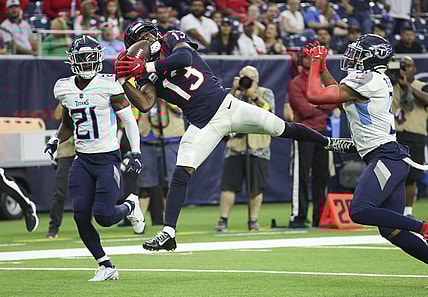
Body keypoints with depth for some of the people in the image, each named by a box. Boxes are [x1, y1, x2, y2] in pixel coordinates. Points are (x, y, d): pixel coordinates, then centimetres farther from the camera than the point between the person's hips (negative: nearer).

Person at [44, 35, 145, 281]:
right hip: (82, 160, 5)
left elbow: (129, 120, -6)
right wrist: (57, 140, 2)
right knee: (81, 217, -6)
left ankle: (131, 206, 24)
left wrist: (136, 153, -13)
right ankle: (106, 267, 9)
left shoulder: (108, 85, -11)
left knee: (103, 216, -11)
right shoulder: (64, 88, 5)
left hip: (108, 159, -5)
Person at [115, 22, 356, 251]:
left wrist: (146, 66, -23)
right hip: (203, 126, 0)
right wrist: (124, 80, -23)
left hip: (226, 105, 0)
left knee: (285, 129, 8)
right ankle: (168, 233, -18)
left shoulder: (172, 39, 1)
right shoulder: (148, 77, 3)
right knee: (181, 172, -16)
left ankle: (327, 142, 34)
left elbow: (184, 57, -22)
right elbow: (144, 104, -13)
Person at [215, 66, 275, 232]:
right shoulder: (234, 93, 14)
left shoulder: (266, 93, 11)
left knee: (256, 187, -1)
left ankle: (253, 221, 8)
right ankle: (223, 220, -4)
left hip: (258, 148, -1)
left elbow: (269, 113, -6)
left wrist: (255, 96, -16)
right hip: (235, 145, 1)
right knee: (229, 185, -6)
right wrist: (234, 91, -12)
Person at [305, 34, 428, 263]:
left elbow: (315, 96, -9)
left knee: (360, 211, -22)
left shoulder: (365, 80, -11)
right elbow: (340, 95, 36)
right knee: (390, 230, 6)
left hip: (386, 157, -10)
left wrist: (316, 63, 6)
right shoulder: (379, 81, 17)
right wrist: (321, 66, 33)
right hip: (392, 159, 10)